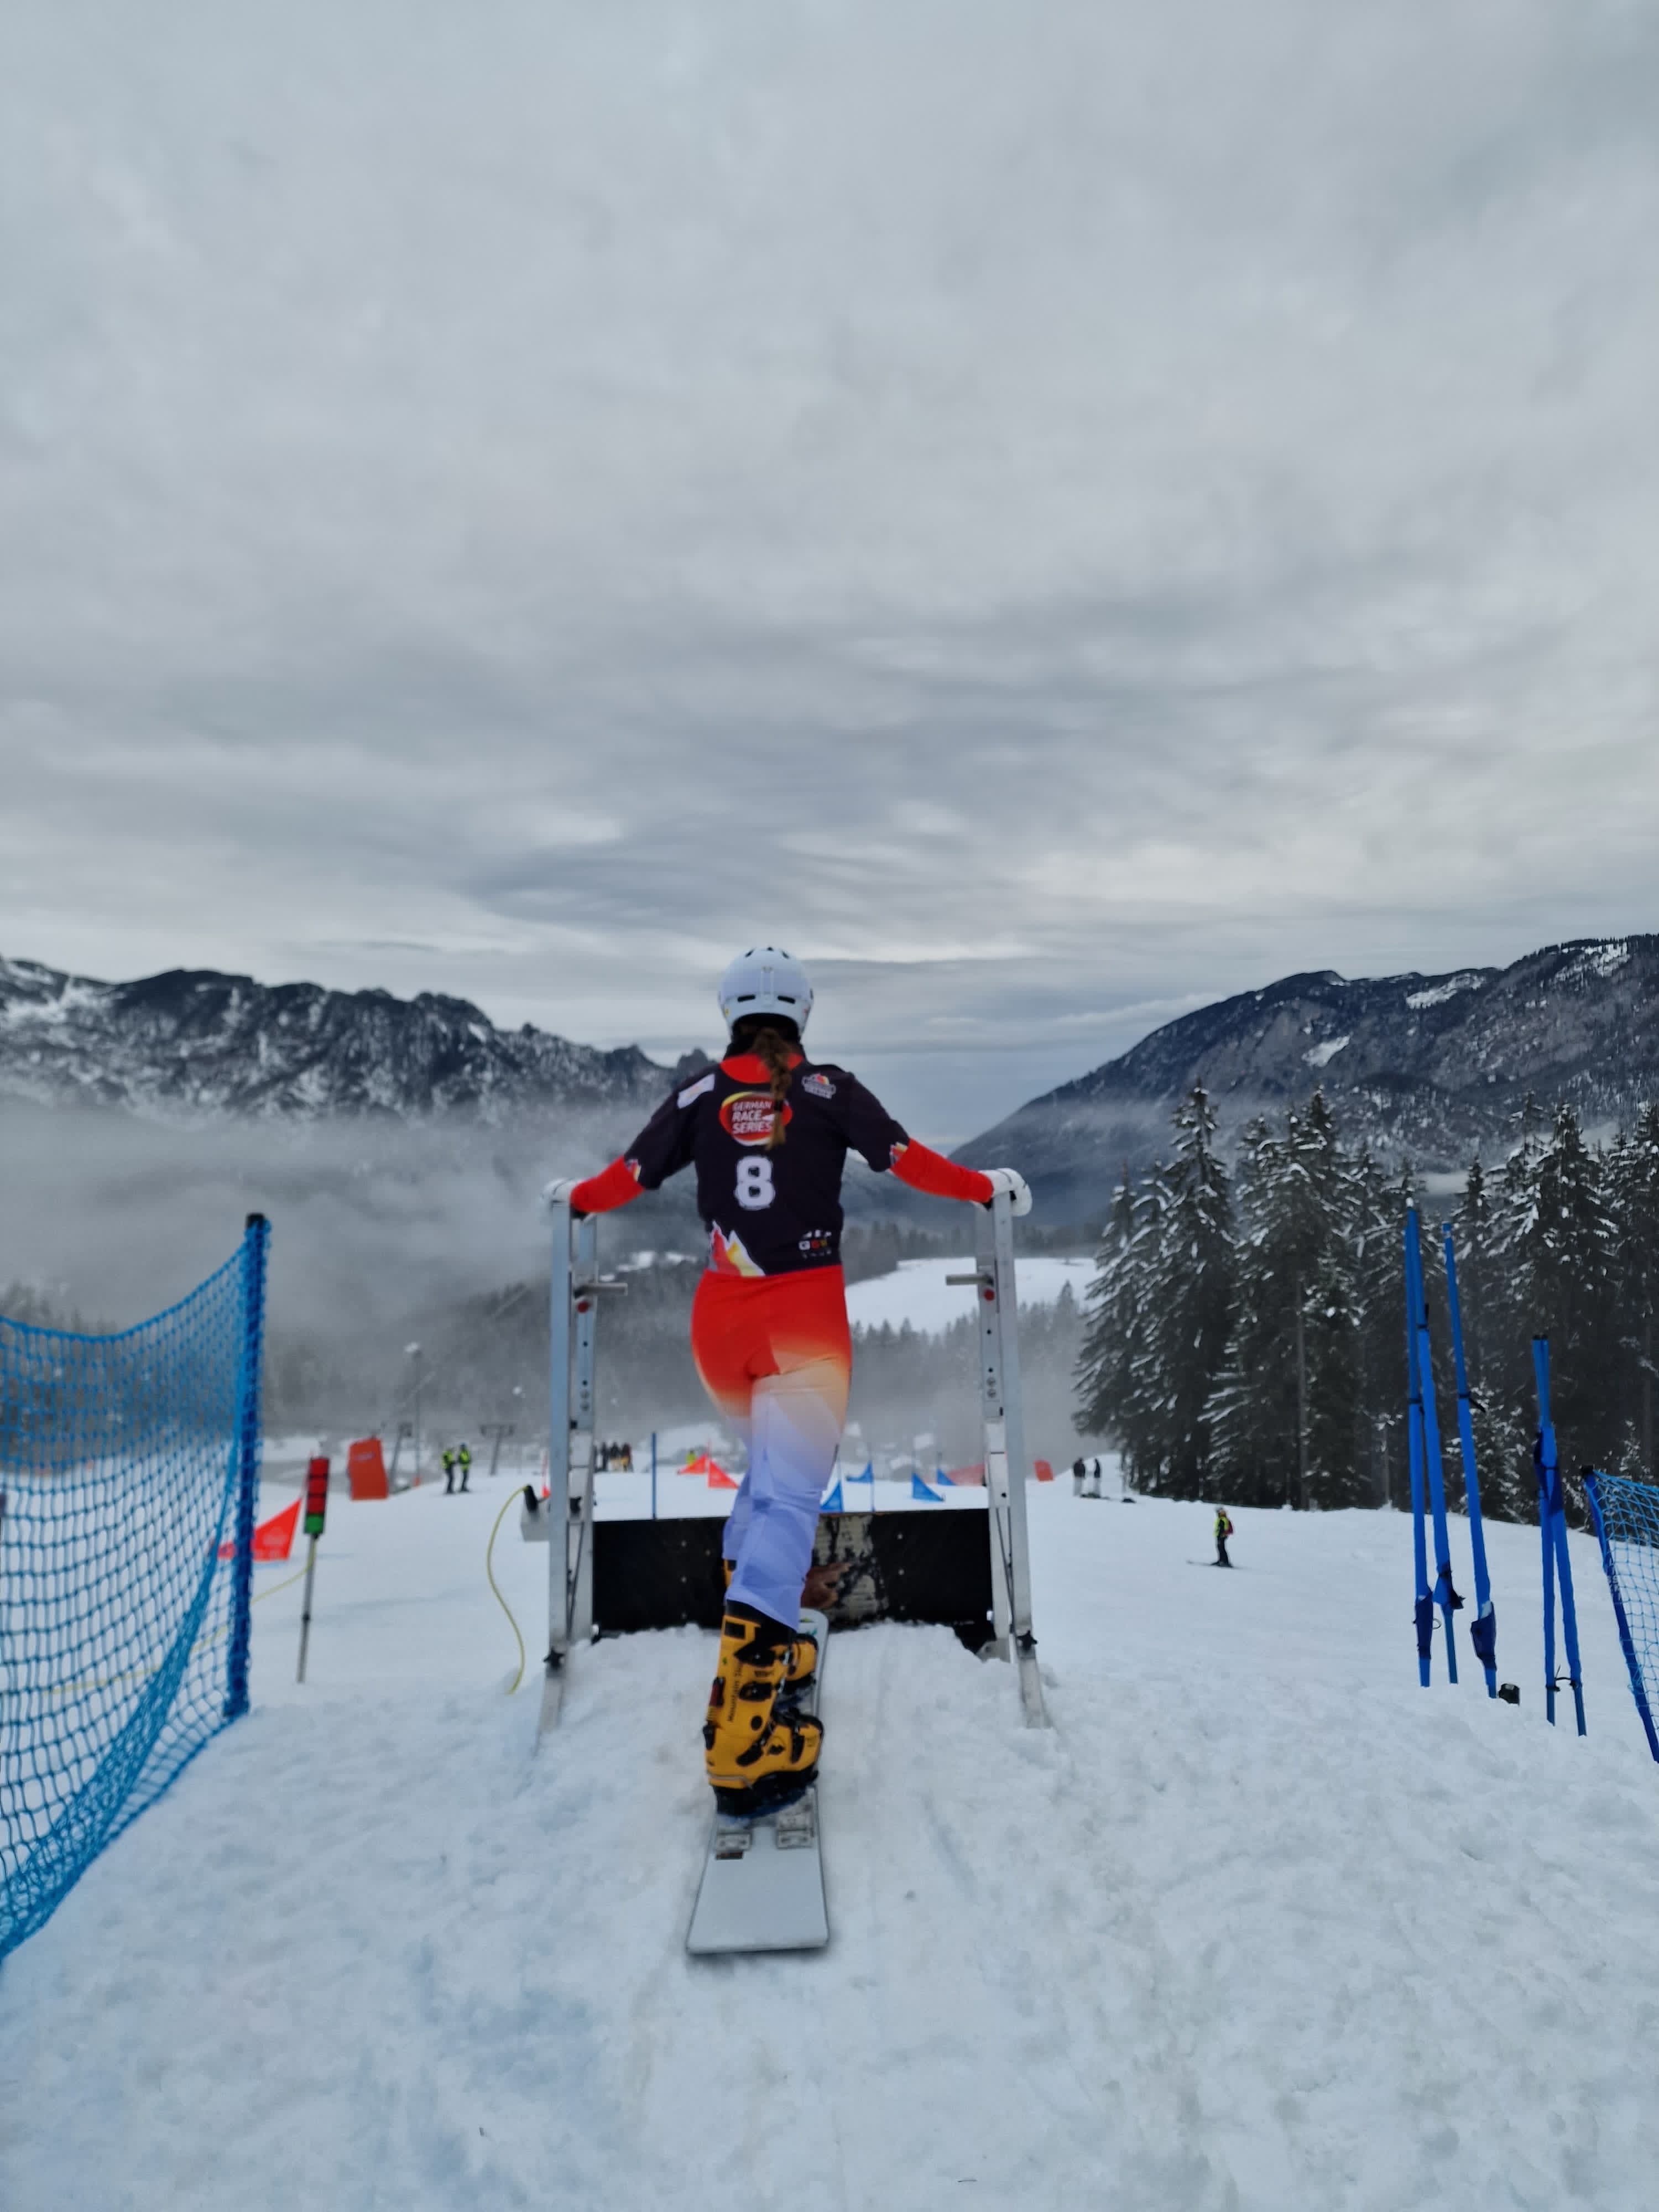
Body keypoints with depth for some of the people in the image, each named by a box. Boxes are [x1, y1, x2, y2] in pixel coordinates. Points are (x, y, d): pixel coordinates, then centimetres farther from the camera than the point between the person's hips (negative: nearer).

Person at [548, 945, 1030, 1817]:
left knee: (771, 1465, 26)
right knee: (792, 1494, -9)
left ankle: (757, 1645, 26)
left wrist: (576, 1198, 25)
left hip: (720, 1318, 4)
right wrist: (987, 1187, 12)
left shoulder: (700, 1093, 6)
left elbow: (631, 1174, 6)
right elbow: (904, 1159, -2)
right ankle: (741, 1723, -19)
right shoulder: (828, 1088, 1)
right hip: (804, 1315, -4)